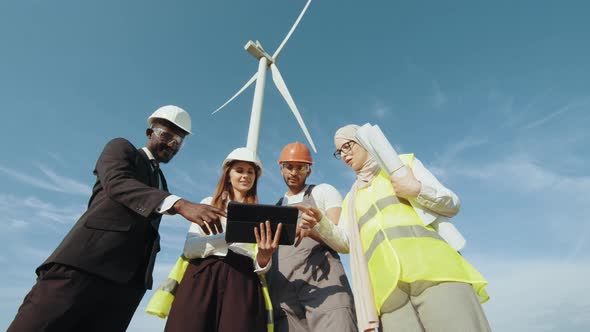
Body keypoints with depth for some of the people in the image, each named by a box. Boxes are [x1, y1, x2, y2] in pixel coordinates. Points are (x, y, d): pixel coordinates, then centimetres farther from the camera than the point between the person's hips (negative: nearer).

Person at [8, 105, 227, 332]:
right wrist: (180, 204, -29)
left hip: (130, 277, 5)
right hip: (88, 260, -5)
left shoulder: (161, 183, 27)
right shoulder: (121, 148, 9)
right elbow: (116, 182, -14)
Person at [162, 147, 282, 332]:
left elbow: (260, 267, 7)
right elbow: (189, 248, -2)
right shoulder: (209, 204, 13)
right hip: (202, 280, 0)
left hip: (242, 285, 1)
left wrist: (264, 257, -19)